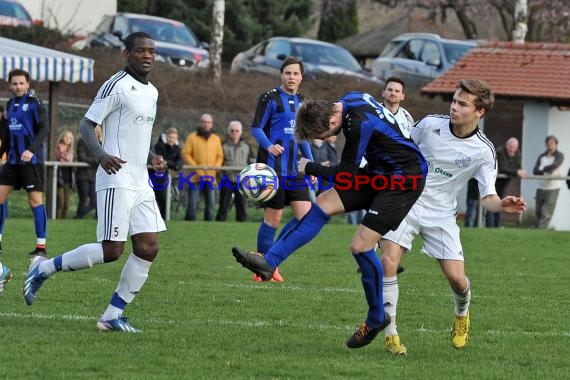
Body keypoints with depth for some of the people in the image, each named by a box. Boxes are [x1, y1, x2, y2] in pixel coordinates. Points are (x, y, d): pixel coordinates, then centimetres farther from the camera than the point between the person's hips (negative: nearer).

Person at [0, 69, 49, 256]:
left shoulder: (34, 104, -7)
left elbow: (44, 129, -16)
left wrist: (32, 150, -28)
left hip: (32, 160, -7)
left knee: (35, 200, -6)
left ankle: (41, 246, -3)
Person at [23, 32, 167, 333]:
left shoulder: (151, 92, 18)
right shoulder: (117, 85, -9)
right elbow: (86, 125, -11)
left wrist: (152, 158, 11)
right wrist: (102, 155, -28)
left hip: (141, 183, 8)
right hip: (116, 179, -8)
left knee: (148, 248, -2)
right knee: (111, 250, -12)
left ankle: (113, 316, 4)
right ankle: (43, 269, 6)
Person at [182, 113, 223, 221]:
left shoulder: (216, 139, 11)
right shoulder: (192, 137, 1)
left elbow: (220, 156, 12)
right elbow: (185, 154, -3)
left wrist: (215, 169, -5)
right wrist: (196, 169, -12)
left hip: (210, 178, 3)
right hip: (196, 177, -3)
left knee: (211, 203, 3)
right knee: (193, 202, -6)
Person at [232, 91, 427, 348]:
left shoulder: (359, 123, -28)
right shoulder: (348, 100, -1)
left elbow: (346, 174, -19)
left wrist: (310, 168, -5)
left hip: (405, 179, -9)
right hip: (379, 172, 9)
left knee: (360, 245, -13)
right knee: (323, 203, -1)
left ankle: (377, 319, 5)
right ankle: (268, 262, -3)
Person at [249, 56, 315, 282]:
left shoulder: (301, 102, 16)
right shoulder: (270, 98, -5)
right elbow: (256, 128, -9)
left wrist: (310, 162, 18)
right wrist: (268, 146, -27)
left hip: (294, 170, 7)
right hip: (273, 168, -7)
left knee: (306, 215, -2)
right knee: (273, 218, -4)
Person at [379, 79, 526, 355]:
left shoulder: (484, 152, -11)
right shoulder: (430, 125, -9)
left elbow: (488, 198, -11)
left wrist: (502, 205, -32)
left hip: (441, 215, 0)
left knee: (456, 277, -8)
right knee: (388, 261, -20)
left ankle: (462, 313, 30)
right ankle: (390, 333, -8)